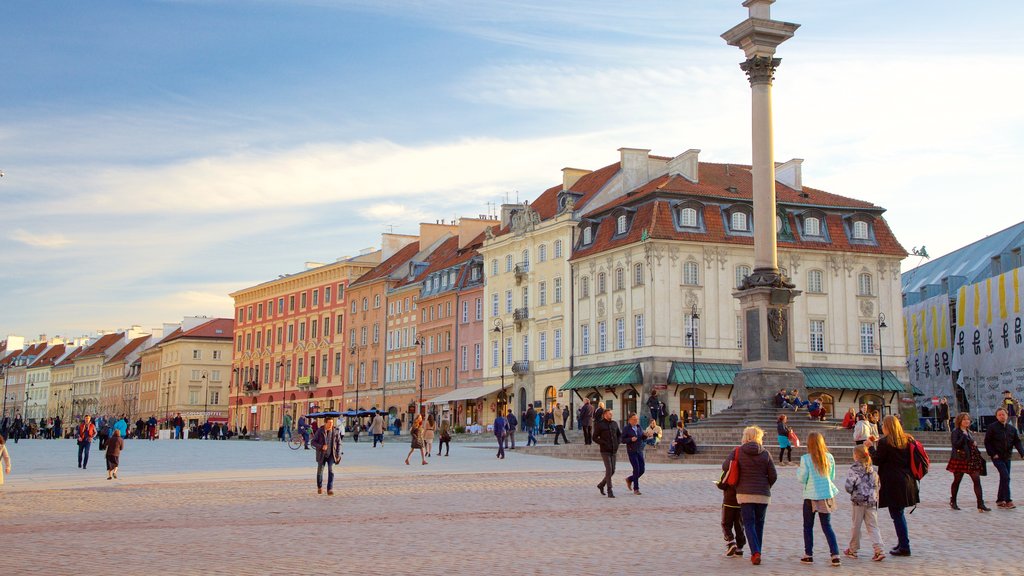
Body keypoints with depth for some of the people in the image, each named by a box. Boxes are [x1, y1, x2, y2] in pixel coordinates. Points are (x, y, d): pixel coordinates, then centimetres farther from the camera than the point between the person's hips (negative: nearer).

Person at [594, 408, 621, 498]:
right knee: (609, 470, -12)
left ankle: (601, 485, 29)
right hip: (605, 451, -6)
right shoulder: (600, 425, -4)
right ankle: (610, 491, -9)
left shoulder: (614, 423, 10)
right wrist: (604, 443, -14)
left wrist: (618, 443, 4)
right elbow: (595, 438, -3)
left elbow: (619, 434, 21)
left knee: (612, 471, 8)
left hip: (613, 451, 6)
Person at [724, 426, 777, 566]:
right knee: (759, 524, 14)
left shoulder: (738, 452, -3)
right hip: (763, 495, 1)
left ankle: (755, 552, -18)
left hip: (744, 494, -1)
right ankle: (756, 553, 18)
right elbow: (773, 476, 0)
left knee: (749, 524, 0)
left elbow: (725, 466, -4)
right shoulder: (765, 454, -1)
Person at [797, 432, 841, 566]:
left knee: (808, 526, 12)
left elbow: (801, 479, -8)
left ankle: (808, 555, 15)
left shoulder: (805, 459, -12)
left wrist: (798, 470, 11)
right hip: (827, 495, 3)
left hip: (811, 497, -3)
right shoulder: (829, 457, 0)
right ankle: (835, 555, 0)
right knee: (827, 526, 10)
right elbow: (832, 477, 9)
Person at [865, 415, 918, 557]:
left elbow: (877, 460, -8)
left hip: (892, 483, -7)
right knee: (899, 513, 18)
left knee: (896, 514, -1)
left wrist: (871, 447, 7)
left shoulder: (884, 442, -12)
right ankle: (902, 542, 23)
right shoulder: (906, 440, 8)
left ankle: (904, 546, -1)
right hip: (906, 481, 7)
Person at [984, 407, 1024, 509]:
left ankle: (1000, 500, 18)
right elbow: (987, 442, -4)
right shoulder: (992, 427, -5)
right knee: (1005, 477, -16)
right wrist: (992, 454, -12)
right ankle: (1008, 500, -15)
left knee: (1004, 478, 9)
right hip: (997, 457, -5)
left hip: (1007, 457, 5)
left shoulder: (1012, 428, 9)